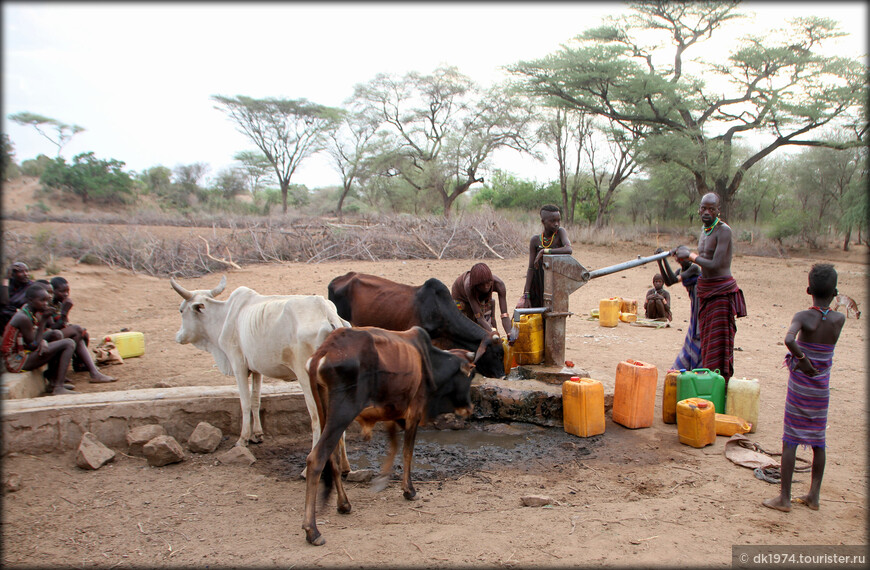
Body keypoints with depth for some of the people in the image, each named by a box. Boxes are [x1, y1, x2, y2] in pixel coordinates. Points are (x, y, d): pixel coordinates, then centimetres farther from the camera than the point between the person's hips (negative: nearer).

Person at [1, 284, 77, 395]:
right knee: (68, 344, -16)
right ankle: (58, 388, -17)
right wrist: (43, 321, -11)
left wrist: (42, 341, -13)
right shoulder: (23, 318, -20)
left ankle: (53, 382, 19)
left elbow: (36, 341, 8)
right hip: (17, 362, -10)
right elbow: (34, 346, -16)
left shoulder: (31, 312, 9)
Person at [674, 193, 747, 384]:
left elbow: (715, 264, -23)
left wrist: (691, 255, -11)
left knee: (719, 343, -6)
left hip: (722, 291, -9)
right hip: (705, 290, 9)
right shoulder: (704, 231, 12)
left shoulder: (723, 230, -16)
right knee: (706, 340, 14)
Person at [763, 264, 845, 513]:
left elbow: (789, 339, -34)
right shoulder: (839, 319, -8)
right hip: (822, 388, 4)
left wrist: (802, 360, -24)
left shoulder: (803, 317, -17)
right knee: (818, 440, 15)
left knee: (790, 440, 2)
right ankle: (814, 495, 25)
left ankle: (784, 498, 7)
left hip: (799, 386, -4)